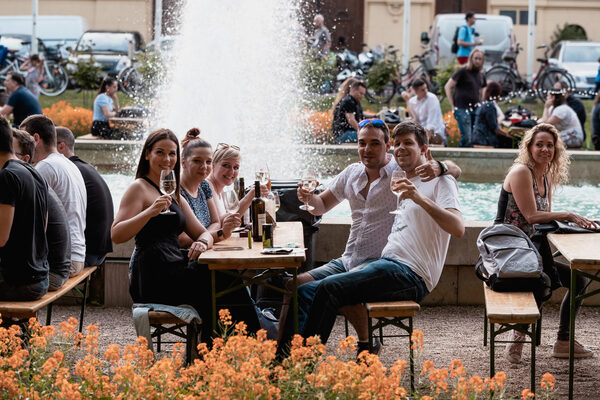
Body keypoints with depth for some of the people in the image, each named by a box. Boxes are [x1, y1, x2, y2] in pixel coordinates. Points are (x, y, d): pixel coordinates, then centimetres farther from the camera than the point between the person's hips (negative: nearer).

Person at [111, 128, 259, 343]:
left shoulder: (174, 195, 26)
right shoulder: (139, 188, 1)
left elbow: (203, 233, 22)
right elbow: (116, 235, -11)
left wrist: (203, 242, -3)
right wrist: (150, 212, -22)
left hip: (174, 271, 8)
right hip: (155, 275, -8)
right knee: (225, 284, -20)